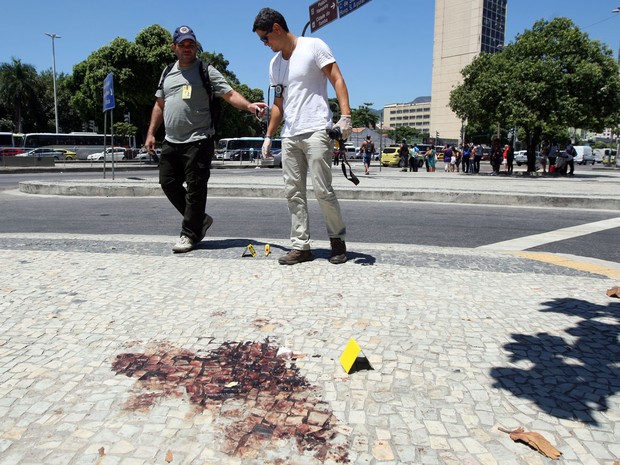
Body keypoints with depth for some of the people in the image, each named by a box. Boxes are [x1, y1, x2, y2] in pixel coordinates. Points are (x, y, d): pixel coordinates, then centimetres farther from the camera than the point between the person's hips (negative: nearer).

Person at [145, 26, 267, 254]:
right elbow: (159, 105, 22)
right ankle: (200, 220, 22)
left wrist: (248, 106, -30)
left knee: (195, 188, -5)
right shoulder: (167, 73, 17)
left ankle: (189, 234, 6)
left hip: (197, 142, -7)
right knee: (168, 183, 9)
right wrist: (151, 133, 16)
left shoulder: (206, 71, -1)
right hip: (171, 141, 7)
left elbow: (230, 94, -11)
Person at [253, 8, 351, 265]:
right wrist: (268, 136, 19)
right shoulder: (274, 63, 20)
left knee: (322, 190, -9)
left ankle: (338, 239, 9)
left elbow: (337, 80, -6)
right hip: (289, 136, 7)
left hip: (316, 131, -7)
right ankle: (301, 246, 7)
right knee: (293, 192, 2)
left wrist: (345, 116, -19)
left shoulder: (313, 46, 1)